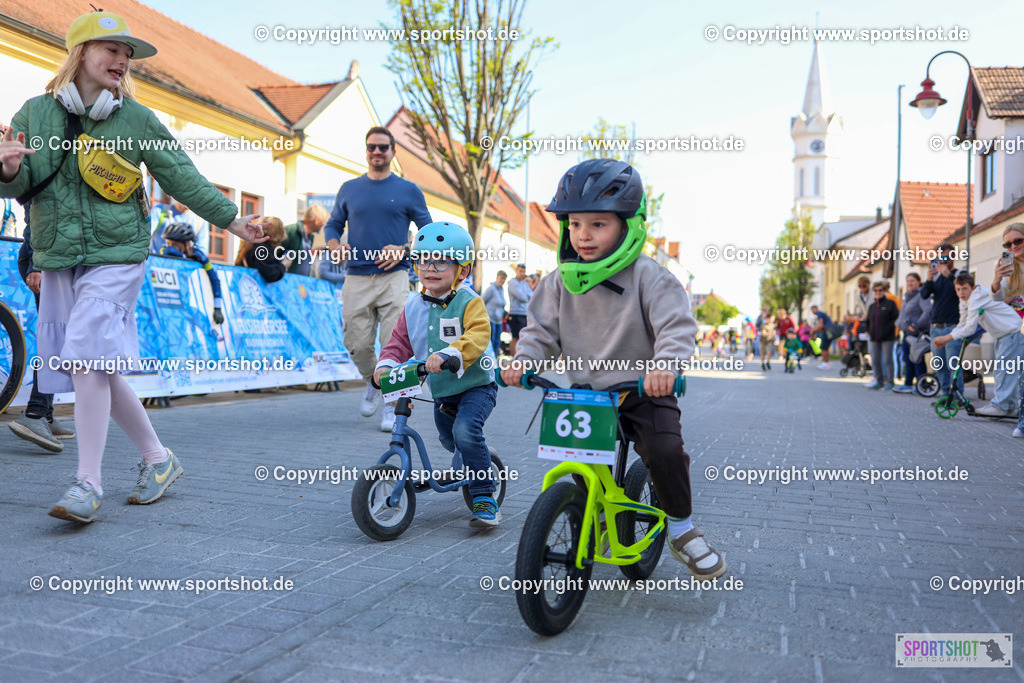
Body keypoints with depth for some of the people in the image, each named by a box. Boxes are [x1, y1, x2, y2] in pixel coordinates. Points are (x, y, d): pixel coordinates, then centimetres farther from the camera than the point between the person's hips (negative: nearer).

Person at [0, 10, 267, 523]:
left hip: (116, 258, -4)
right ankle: (158, 460, 23)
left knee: (87, 360, -16)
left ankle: (88, 484, -6)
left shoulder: (137, 120, 1)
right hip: (58, 262, 4)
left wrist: (231, 219, 1)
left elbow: (183, 177, 5)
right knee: (99, 368, 8)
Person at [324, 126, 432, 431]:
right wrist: (336, 248, -3)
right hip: (356, 278, 2)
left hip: (393, 277, -2)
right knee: (357, 344, 2)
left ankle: (393, 406, 1)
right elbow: (333, 225, 19)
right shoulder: (349, 189, 14)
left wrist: (403, 251, -9)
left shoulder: (408, 190, 8)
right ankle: (374, 383, 31)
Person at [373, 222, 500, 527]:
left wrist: (446, 354, -47)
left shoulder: (469, 302, -14)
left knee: (465, 431, -28)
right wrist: (385, 365, -12)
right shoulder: (413, 307, 5)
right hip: (440, 393, 7)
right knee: (448, 439, 19)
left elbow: (478, 336, -31)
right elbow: (398, 342, 8)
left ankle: (485, 498, -17)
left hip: (475, 386, -7)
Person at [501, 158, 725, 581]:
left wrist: (666, 364, -37)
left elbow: (677, 324, -18)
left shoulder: (646, 276, -11)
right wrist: (523, 360, -12)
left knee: (664, 450, -22)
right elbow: (542, 329, 6)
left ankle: (681, 530, 2)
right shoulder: (561, 281, 1)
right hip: (585, 391, 4)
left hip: (642, 390, -4)